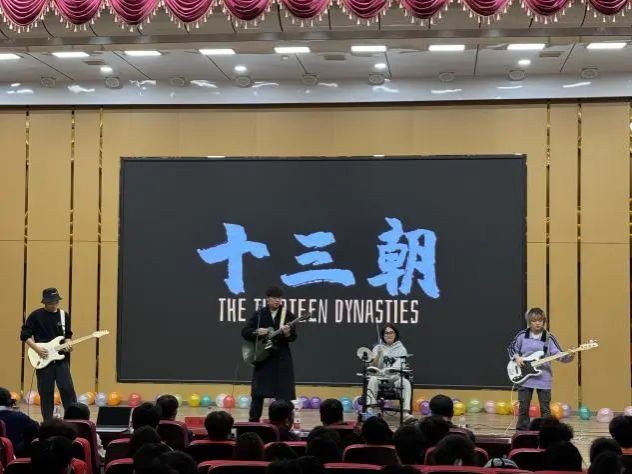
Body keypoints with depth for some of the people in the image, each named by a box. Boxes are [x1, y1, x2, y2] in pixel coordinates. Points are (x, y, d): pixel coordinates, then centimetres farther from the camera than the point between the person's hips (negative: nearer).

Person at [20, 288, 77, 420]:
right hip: (43, 360, -2)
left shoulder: (64, 315, 7)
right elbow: (25, 335, -3)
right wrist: (37, 349, -14)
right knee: (46, 392, 3)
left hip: (61, 358, 2)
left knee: (67, 388, -9)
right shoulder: (36, 316, -3)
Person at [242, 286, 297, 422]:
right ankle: (254, 420, 16)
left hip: (282, 358, -1)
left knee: (285, 392, -4)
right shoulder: (259, 314, 2)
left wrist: (287, 334, -26)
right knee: (258, 392, 6)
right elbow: (244, 332, 1)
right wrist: (257, 332, -17)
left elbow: (293, 337, -5)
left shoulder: (287, 315, -1)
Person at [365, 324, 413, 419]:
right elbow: (374, 366, -2)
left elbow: (401, 366, -8)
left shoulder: (401, 349, 6)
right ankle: (370, 407, -33)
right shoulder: (378, 348, 8)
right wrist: (378, 355, -21)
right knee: (373, 379, -31)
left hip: (396, 378, 0)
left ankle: (406, 411, -35)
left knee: (406, 382, -31)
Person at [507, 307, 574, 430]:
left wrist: (568, 356, -25)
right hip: (525, 376, 1)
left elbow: (559, 354, -6)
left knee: (545, 407, 4)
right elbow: (511, 348, 12)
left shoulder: (548, 338, -2)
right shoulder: (522, 335, 0)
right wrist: (516, 357, -5)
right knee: (523, 406, 7)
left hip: (543, 378, -1)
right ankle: (523, 430, 19)